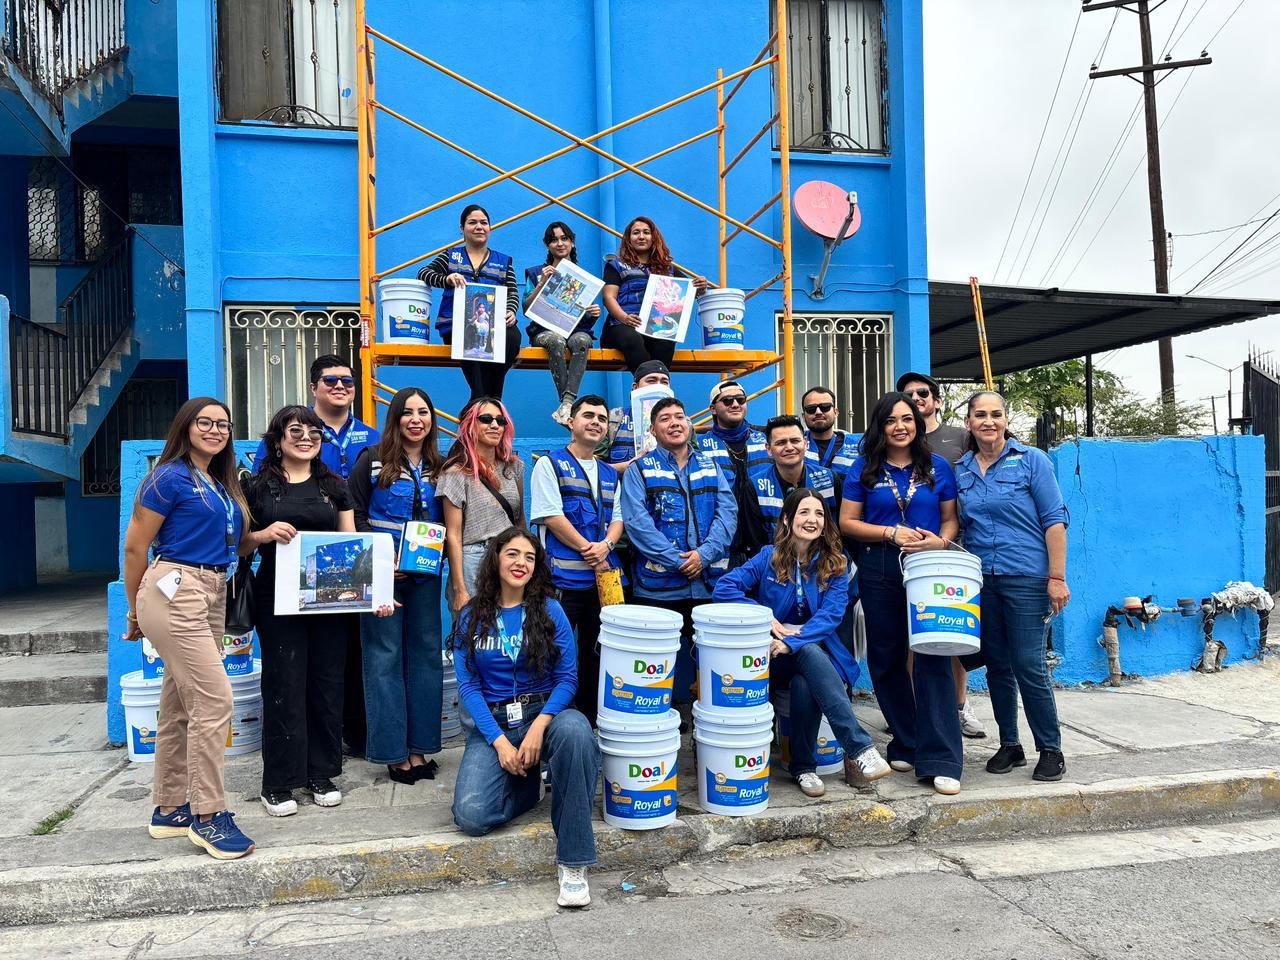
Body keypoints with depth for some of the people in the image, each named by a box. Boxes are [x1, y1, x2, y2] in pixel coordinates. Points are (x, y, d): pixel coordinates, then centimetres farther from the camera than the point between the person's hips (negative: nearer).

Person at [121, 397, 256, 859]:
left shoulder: (223, 484, 17)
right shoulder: (170, 477, -6)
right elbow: (135, 546, -4)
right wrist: (135, 613, 2)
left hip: (212, 597, 8)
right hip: (175, 592, -8)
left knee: (179, 707, 14)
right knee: (214, 701, -11)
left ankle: (169, 809, 25)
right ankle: (207, 815, -1)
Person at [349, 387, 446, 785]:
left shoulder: (440, 468, 10)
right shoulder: (373, 460, -2)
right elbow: (354, 515, -5)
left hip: (425, 576, 4)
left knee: (426, 655, 7)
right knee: (385, 657, 1)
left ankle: (420, 747, 18)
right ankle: (393, 751, 9)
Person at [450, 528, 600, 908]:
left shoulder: (549, 610, 1)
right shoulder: (471, 617, 4)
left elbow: (567, 679, -3)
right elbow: (468, 686, 0)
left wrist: (540, 725, -20)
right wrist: (499, 740, -13)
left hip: (546, 711, -1)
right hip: (493, 722, 1)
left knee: (575, 733, -38)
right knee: (471, 816, -23)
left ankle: (573, 862, -26)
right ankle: (528, 785, 12)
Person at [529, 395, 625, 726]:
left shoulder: (609, 474, 18)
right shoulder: (550, 464, 0)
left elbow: (617, 519, 15)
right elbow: (551, 516, -10)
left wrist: (606, 545, -7)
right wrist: (589, 551, -11)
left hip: (603, 577, 6)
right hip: (563, 578, -6)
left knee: (596, 655, 12)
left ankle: (589, 722, 23)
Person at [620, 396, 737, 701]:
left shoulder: (710, 466, 15)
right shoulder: (639, 469, 4)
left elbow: (728, 512, 4)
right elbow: (637, 522, -8)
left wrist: (704, 554, -12)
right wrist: (678, 560, -15)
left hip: (710, 582, 3)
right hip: (659, 587, -3)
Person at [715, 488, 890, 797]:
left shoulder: (834, 564, 3)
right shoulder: (769, 557, 1)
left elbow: (831, 614, -11)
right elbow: (723, 588, -7)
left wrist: (792, 642, -26)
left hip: (817, 649, 1)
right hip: (772, 655, -1)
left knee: (805, 684, -35)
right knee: (812, 654, -34)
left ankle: (803, 768, -17)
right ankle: (860, 749, -38)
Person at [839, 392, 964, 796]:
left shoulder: (937, 467, 8)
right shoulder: (864, 469, 5)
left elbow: (950, 518, 11)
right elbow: (847, 522, 2)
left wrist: (939, 541, -11)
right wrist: (892, 533, -10)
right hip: (879, 571, 1)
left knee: (933, 658, -9)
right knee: (887, 658, 8)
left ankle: (941, 761, -5)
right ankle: (906, 744, 25)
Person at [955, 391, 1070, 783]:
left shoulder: (1030, 460, -3)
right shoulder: (961, 469, 9)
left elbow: (1054, 520, -6)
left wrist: (1057, 577, -12)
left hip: (1026, 578, -4)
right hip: (980, 580, 4)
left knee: (1028, 666, -4)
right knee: (996, 666, 11)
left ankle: (1050, 750, 13)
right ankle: (1009, 746, 24)